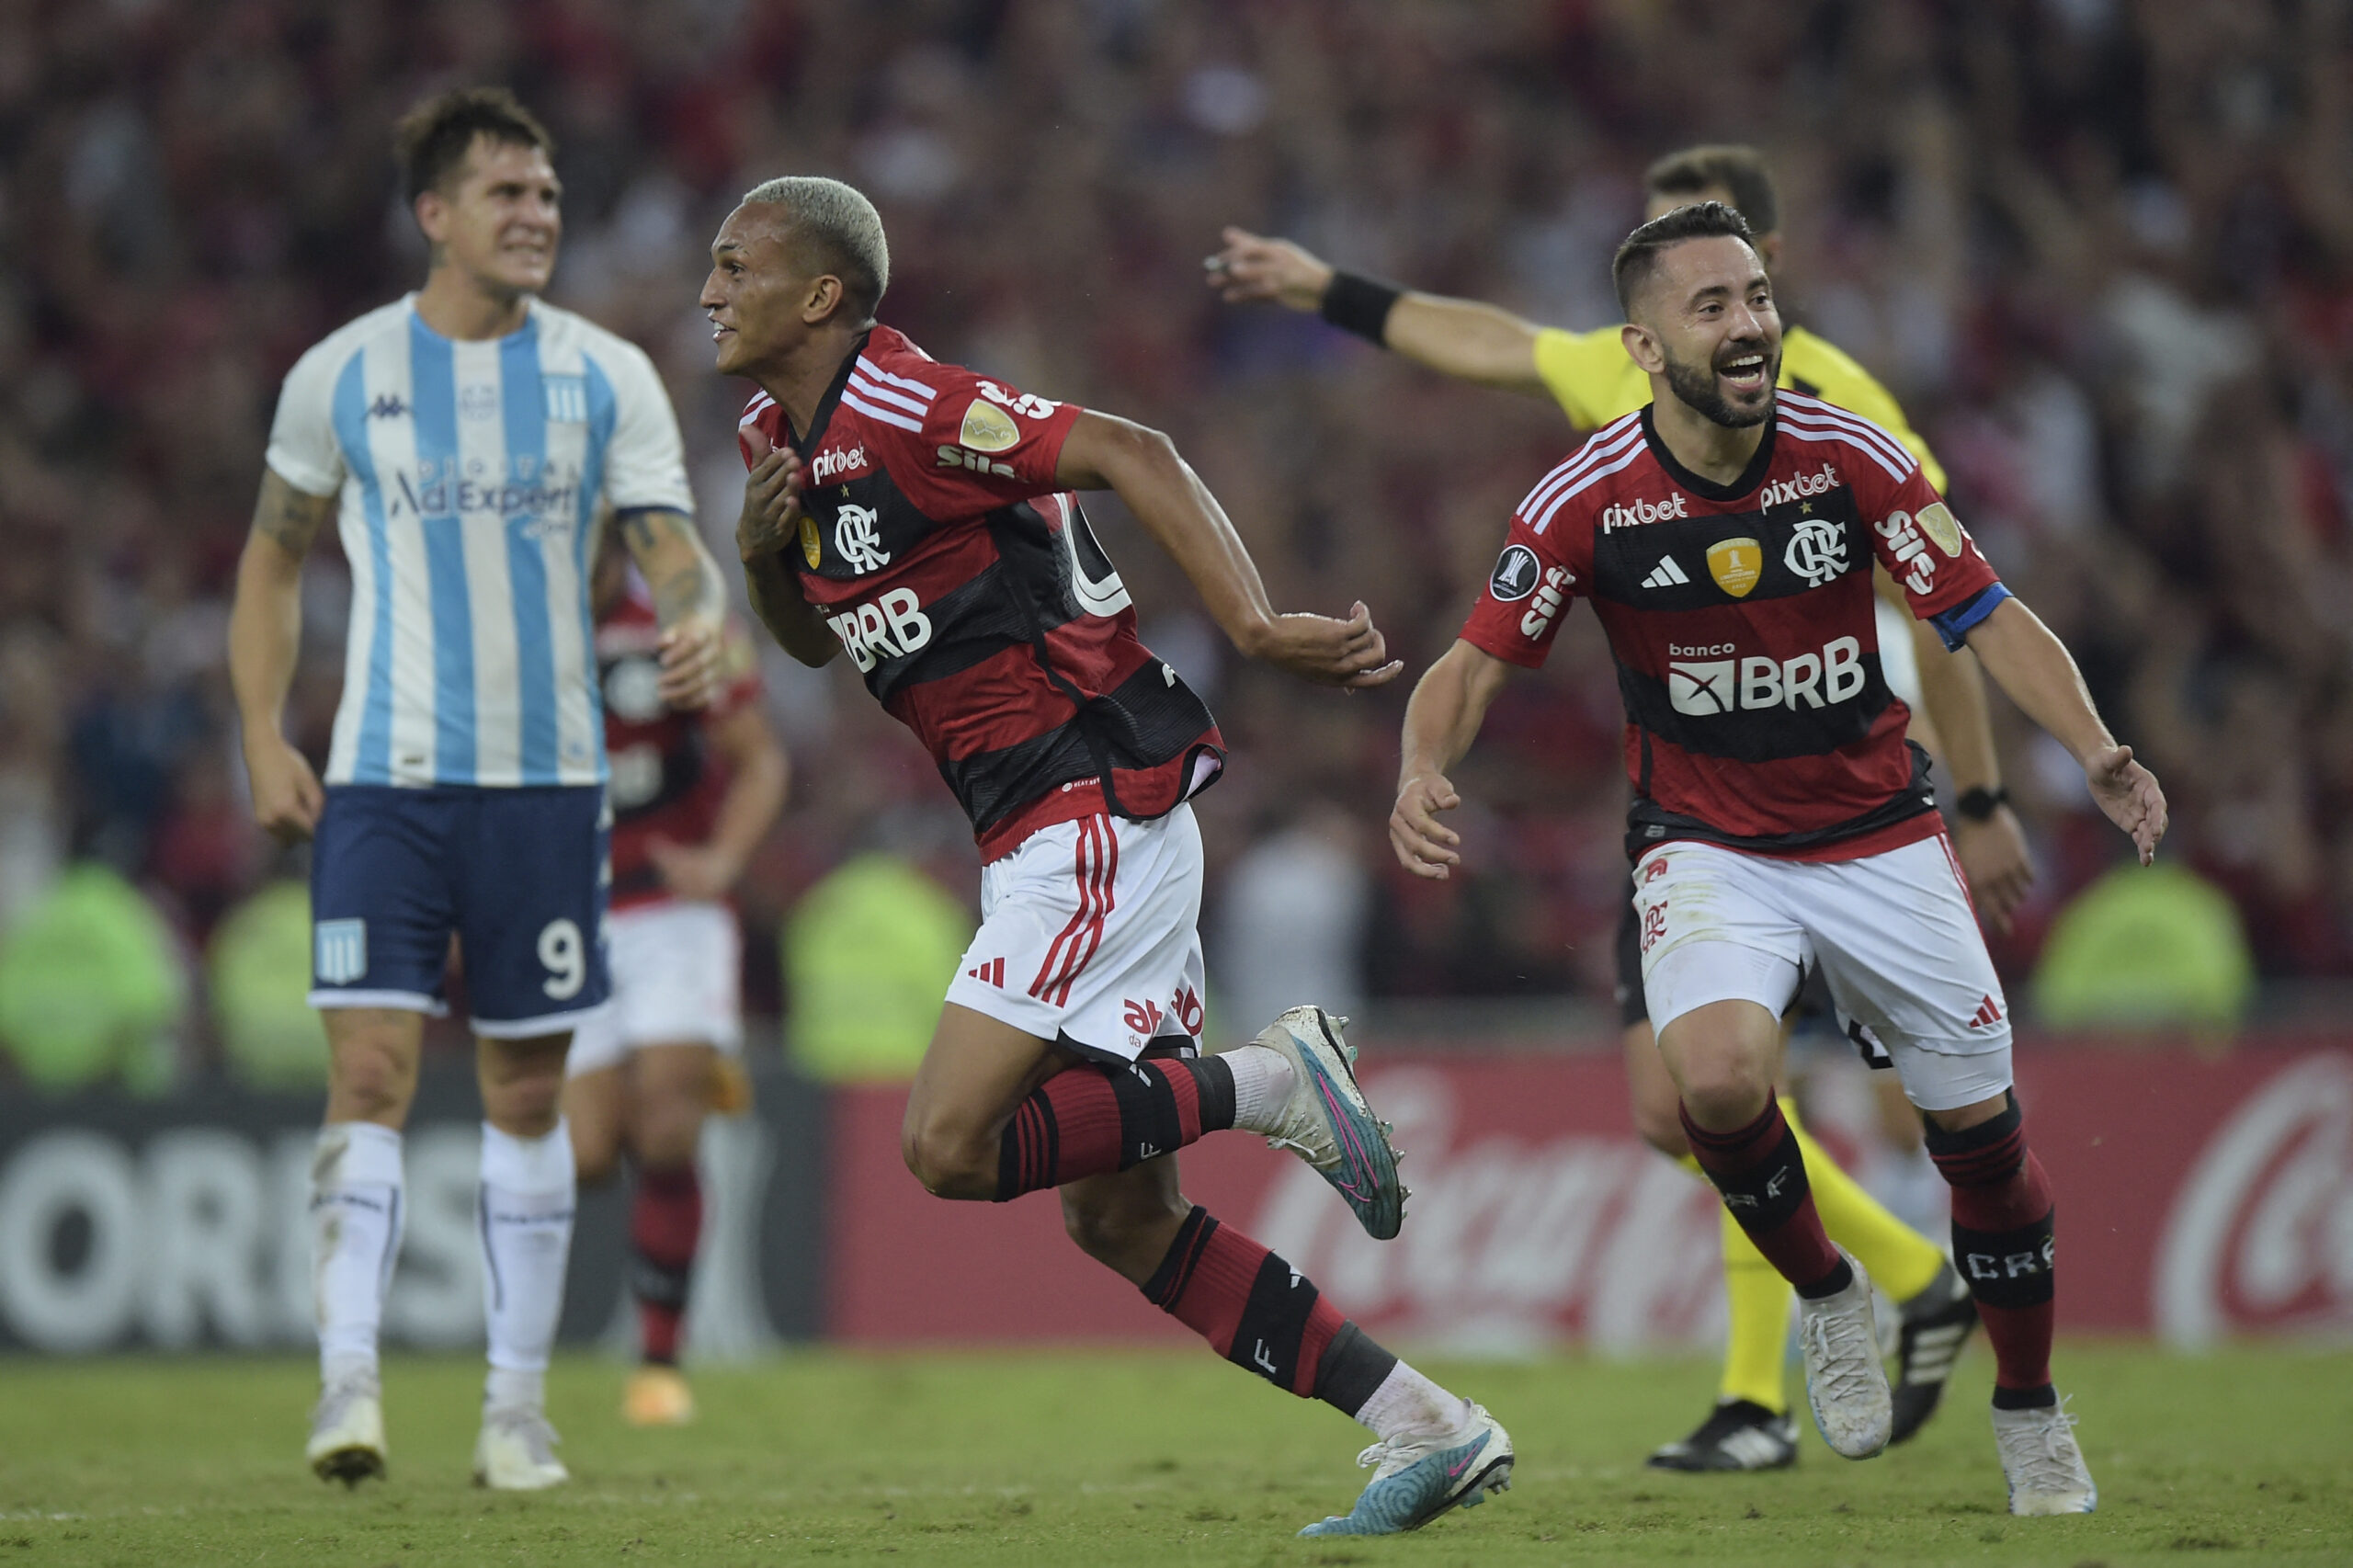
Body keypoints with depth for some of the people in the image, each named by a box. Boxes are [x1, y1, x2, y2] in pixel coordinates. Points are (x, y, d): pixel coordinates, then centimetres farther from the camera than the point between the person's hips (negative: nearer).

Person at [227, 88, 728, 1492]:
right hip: (383, 779, -1)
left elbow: (677, 552, -2)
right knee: (371, 1070, -13)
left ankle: (519, 1404, 12)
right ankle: (350, 1378, -16)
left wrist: (701, 623, -26)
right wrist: (264, 739, 1)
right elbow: (275, 558, 12)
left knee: (529, 1090, 6)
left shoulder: (606, 377, 2)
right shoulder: (341, 376, 2)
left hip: (548, 780, 1)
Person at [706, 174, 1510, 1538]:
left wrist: (1254, 625, -31)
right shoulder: (783, 436, 14)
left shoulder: (899, 409, -14)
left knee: (952, 1146, -17)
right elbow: (818, 638, 27)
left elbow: (1132, 454, -21)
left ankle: (1272, 1083, -6)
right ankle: (1428, 1430, 8)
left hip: (1097, 808, -10)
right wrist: (764, 553, 5)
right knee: (1120, 1217, 8)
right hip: (1054, 836, 10)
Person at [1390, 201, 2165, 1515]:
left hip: (1880, 837, 2)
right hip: (1708, 848, -2)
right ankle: (1826, 1294, 0)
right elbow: (1477, 666, -6)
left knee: (1984, 1136, 3)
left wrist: (2097, 752, -23)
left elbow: (1991, 618, -7)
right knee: (1718, 1074, -31)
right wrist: (1424, 771, -28)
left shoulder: (1850, 457, -11)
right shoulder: (1588, 500, -14)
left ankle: (2032, 1417, 28)